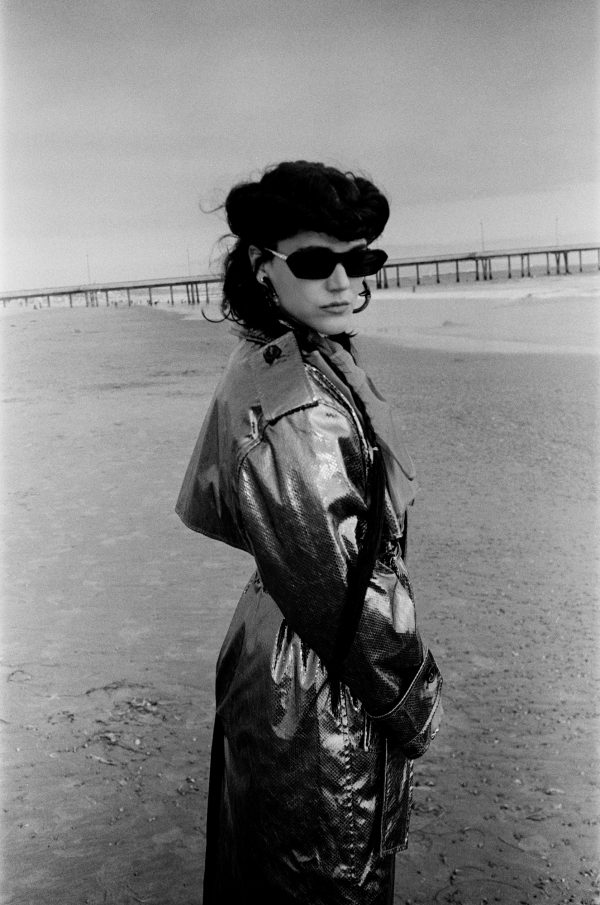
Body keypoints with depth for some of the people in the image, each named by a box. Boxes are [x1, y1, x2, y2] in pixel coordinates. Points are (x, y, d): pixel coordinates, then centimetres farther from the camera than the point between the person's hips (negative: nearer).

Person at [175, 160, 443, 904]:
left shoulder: (291, 360, 2)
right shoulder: (291, 398, -28)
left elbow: (205, 510, 11)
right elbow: (334, 589, -25)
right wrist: (412, 697, -13)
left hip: (270, 647, 9)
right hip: (322, 695, -9)